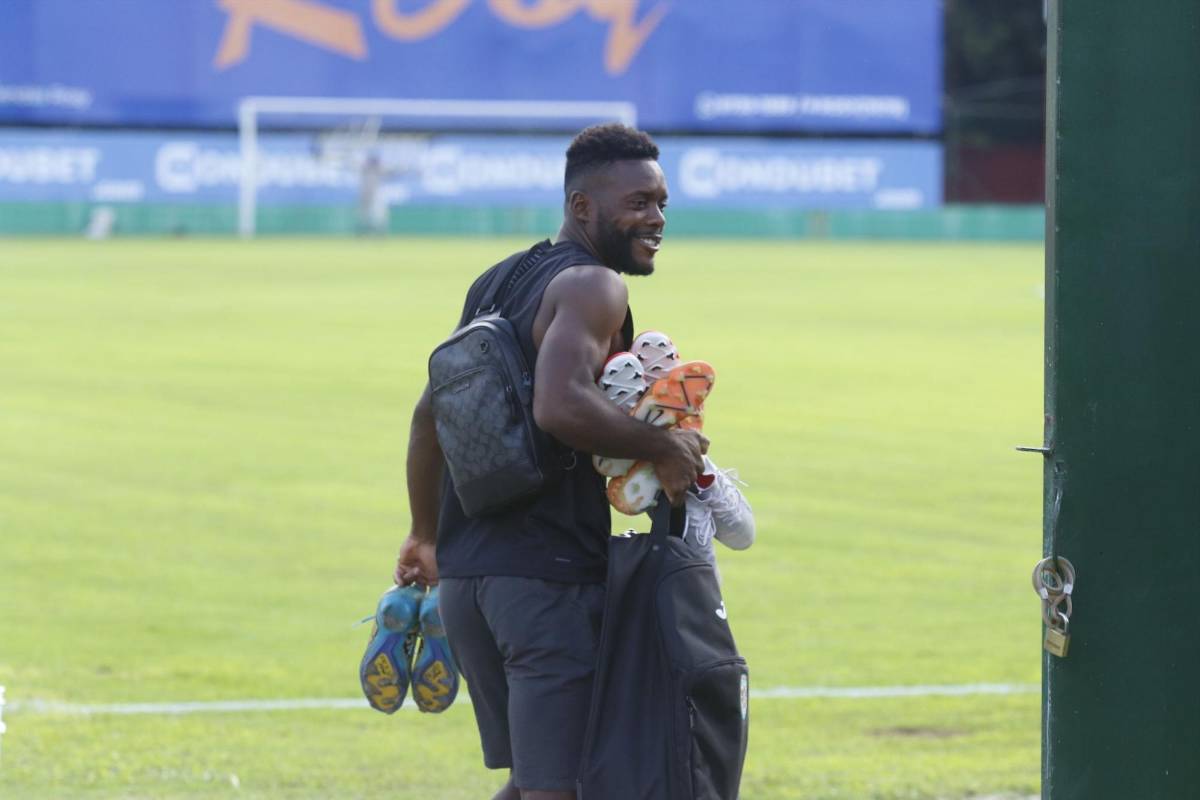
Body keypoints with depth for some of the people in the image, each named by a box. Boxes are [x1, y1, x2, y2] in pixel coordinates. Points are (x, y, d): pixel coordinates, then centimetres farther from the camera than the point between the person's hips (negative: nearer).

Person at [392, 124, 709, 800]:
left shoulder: (497, 282, 18)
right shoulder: (592, 287, -10)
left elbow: (431, 414, 26)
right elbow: (561, 406, -29)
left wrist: (428, 538, 36)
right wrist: (663, 448, -16)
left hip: (467, 575, 9)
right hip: (548, 577, -9)